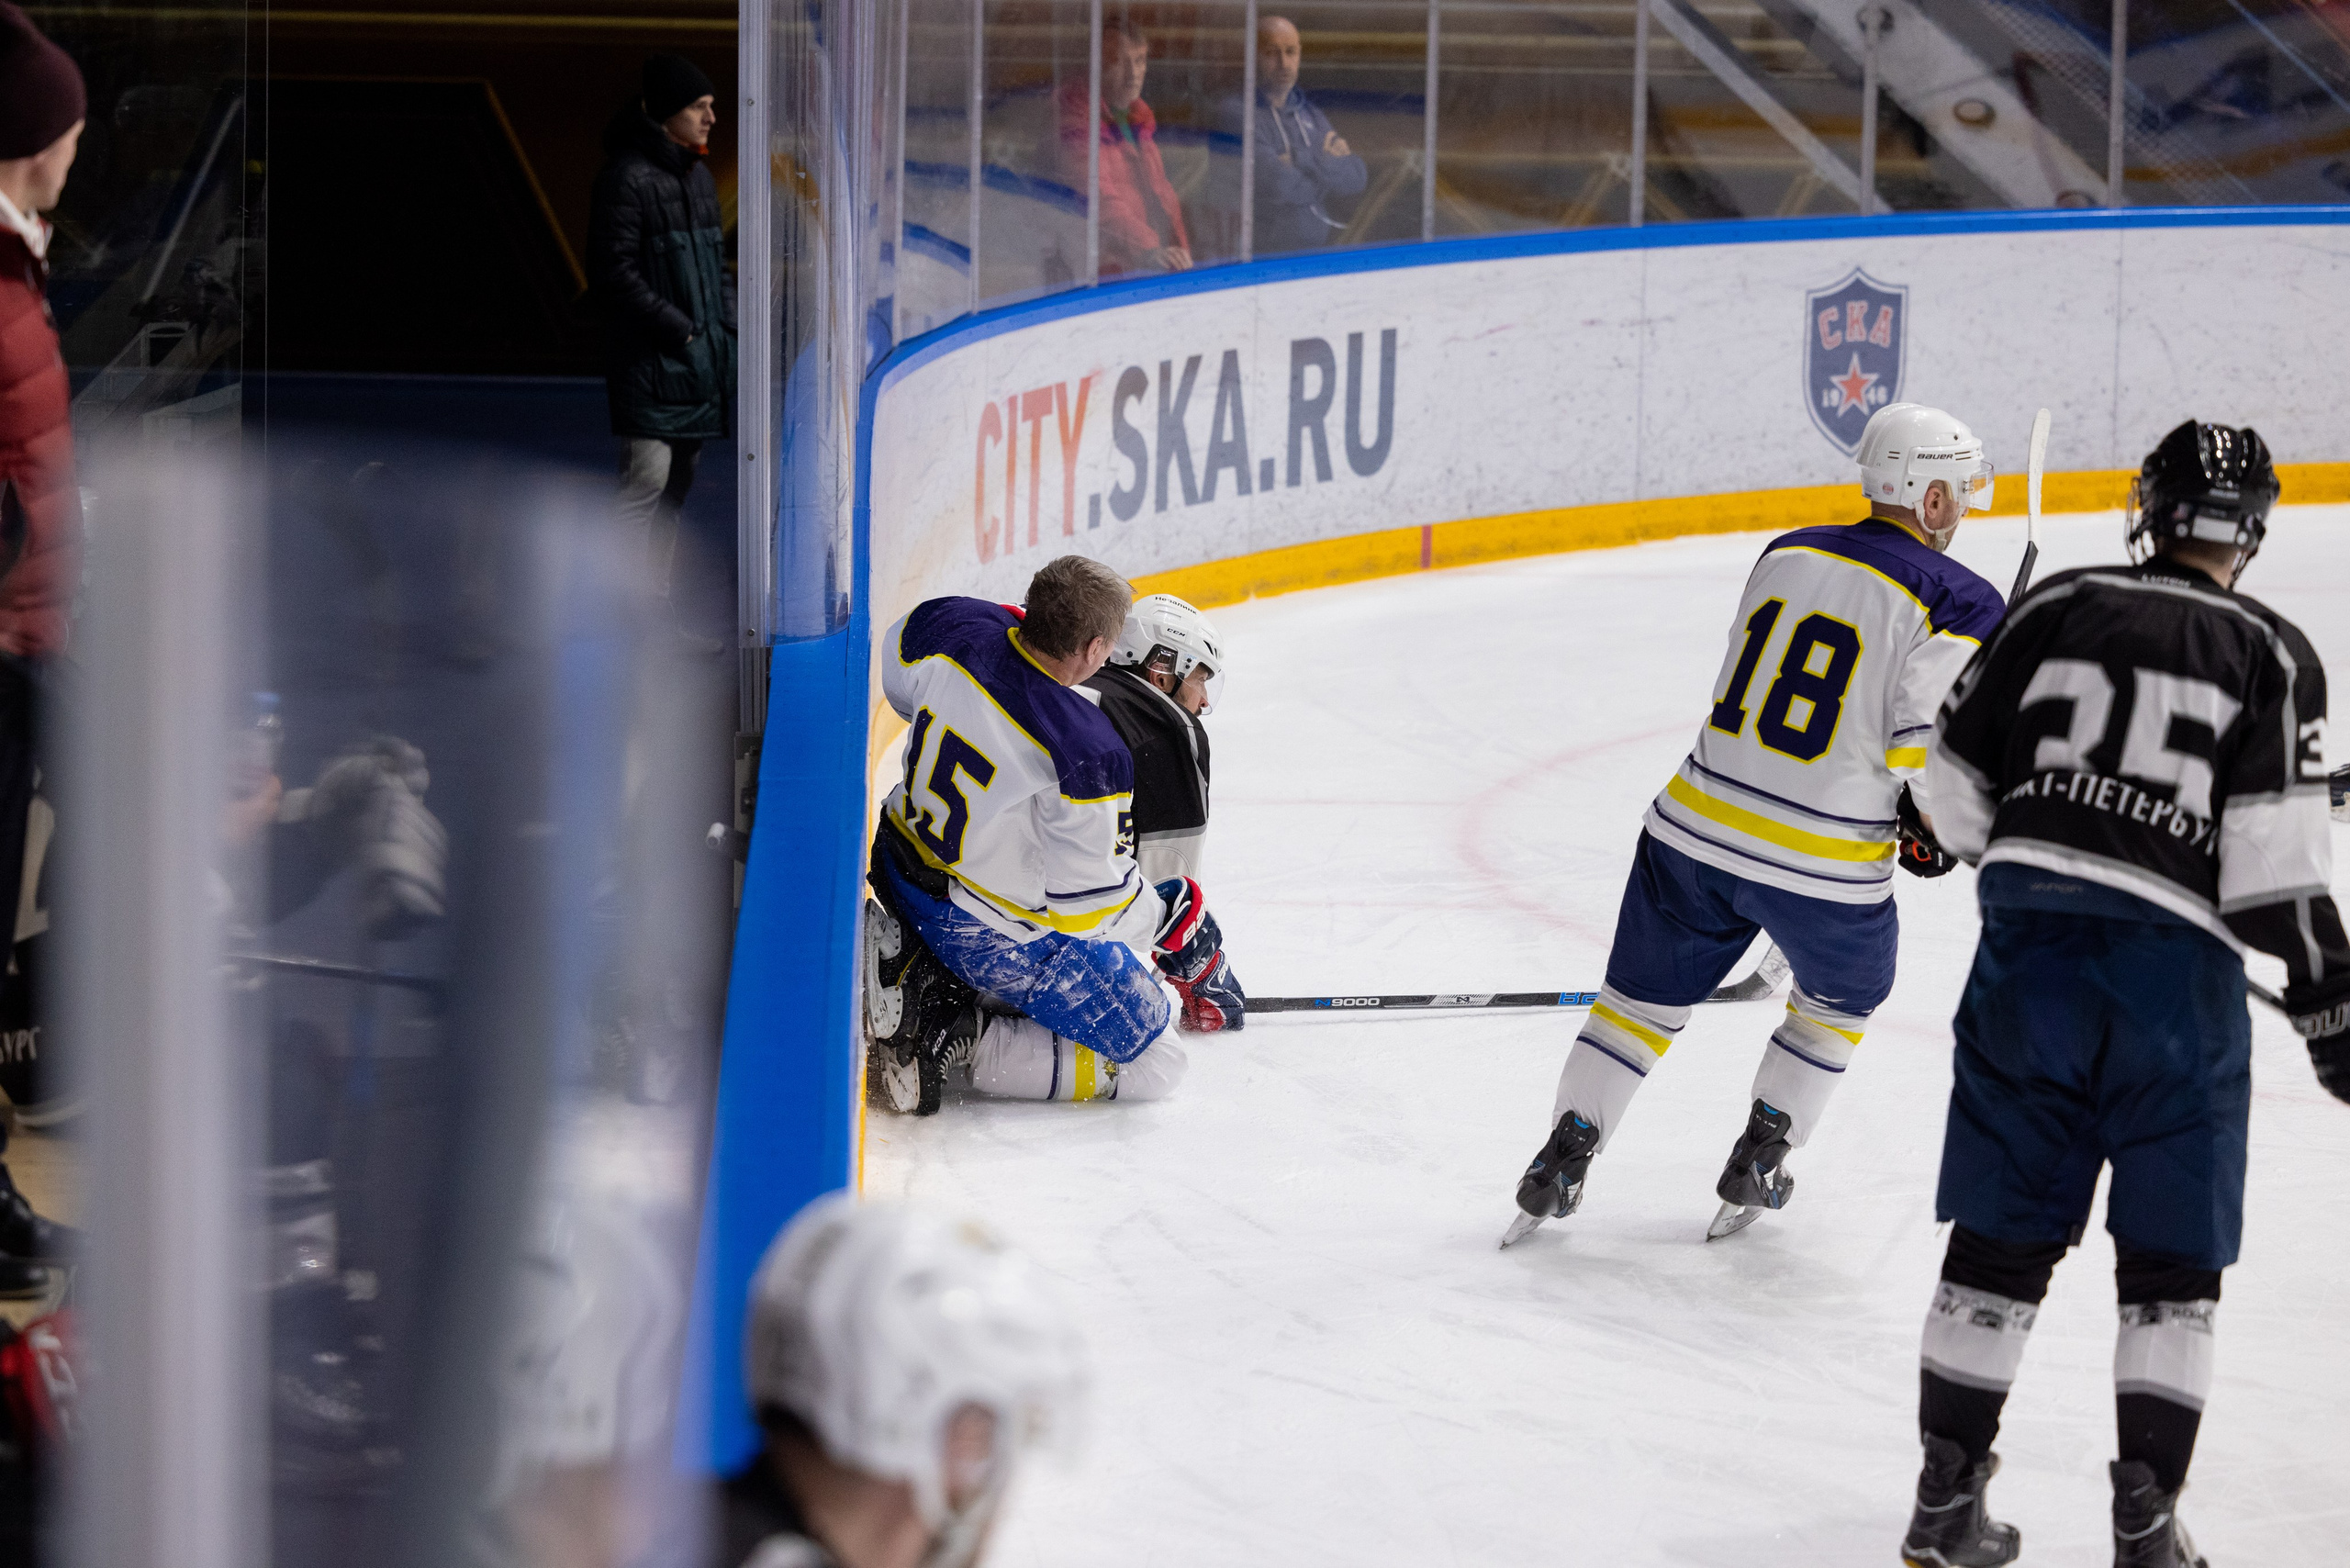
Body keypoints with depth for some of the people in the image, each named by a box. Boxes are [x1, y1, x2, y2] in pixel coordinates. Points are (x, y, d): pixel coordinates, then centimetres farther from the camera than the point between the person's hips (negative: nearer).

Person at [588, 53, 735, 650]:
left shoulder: (698, 176, 16)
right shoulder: (626, 179, -12)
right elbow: (614, 271, -17)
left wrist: (726, 327, 9)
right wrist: (680, 329, -16)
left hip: (699, 361, 9)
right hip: (649, 363, -9)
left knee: (676, 490, 12)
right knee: (645, 484, -13)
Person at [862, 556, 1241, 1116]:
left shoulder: (956, 627, -15)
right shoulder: (1089, 755, -31)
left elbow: (897, 680, 10)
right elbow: (1088, 901, -22)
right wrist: (1171, 912, -3)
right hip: (1001, 937, -7)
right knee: (1153, 1061, 4)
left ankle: (922, 970, 15)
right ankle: (963, 1044, -8)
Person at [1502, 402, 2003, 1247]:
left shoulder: (1786, 554, 8)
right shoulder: (1962, 603, -8)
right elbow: (1932, 736, -19)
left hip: (1696, 828, 4)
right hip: (1826, 867, -3)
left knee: (1646, 994, 19)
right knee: (1841, 994, 26)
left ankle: (1564, 1156, 14)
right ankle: (1757, 1164, 24)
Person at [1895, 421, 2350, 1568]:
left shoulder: (2057, 607, 6)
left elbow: (1958, 775, 9)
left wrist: (1980, 846, 31)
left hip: (2031, 943, 2)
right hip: (2175, 965, -2)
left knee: (2002, 1234, 10)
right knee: (2172, 1258, 8)